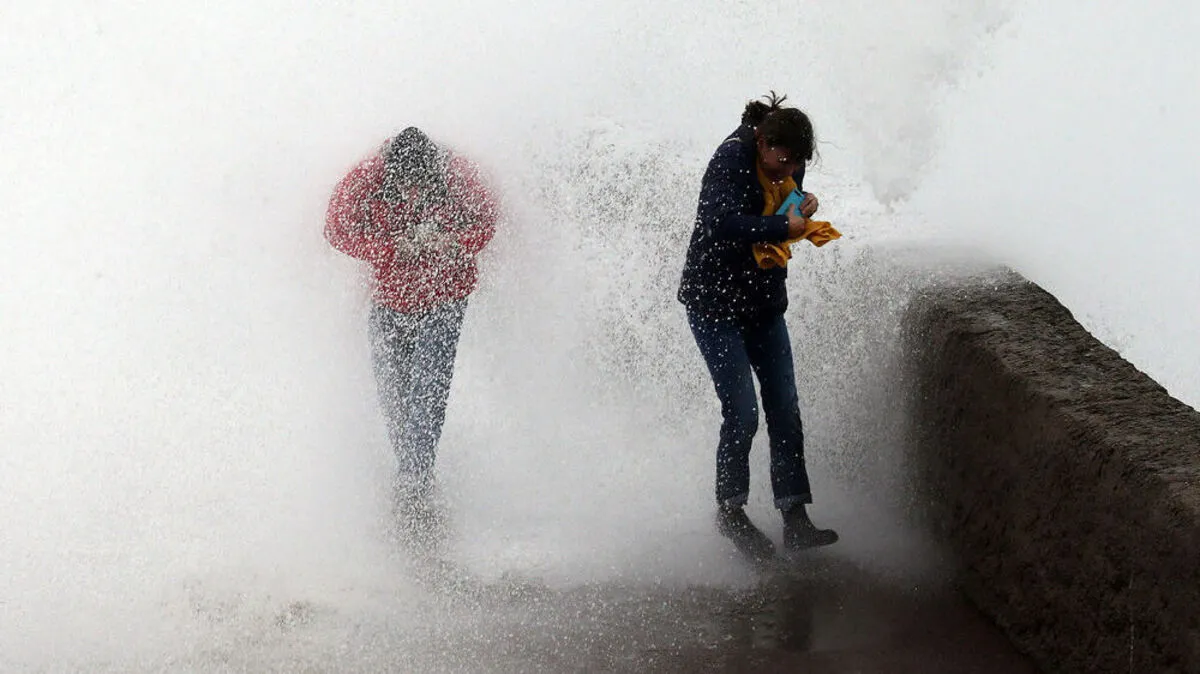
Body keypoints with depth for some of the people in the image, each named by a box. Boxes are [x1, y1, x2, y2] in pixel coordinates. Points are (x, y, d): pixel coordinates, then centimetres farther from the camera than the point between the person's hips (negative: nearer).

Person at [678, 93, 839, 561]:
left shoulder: (787, 166, 3)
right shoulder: (730, 161, -19)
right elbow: (722, 222, -34)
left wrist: (804, 208, -4)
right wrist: (785, 228, -30)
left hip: (764, 303, 7)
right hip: (715, 303, -7)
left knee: (785, 410, 0)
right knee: (742, 412, -10)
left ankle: (795, 518, 2)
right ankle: (730, 511, 10)